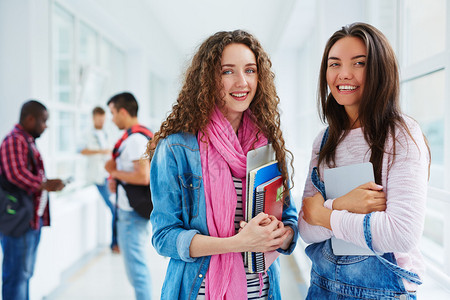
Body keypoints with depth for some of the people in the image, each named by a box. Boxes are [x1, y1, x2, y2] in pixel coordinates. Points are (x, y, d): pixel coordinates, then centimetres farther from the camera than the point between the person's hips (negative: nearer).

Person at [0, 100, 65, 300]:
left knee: (25, 274, 17)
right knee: (17, 274, -3)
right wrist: (45, 185, -30)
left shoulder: (27, 141, 18)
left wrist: (49, 184, 11)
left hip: (33, 219, 10)